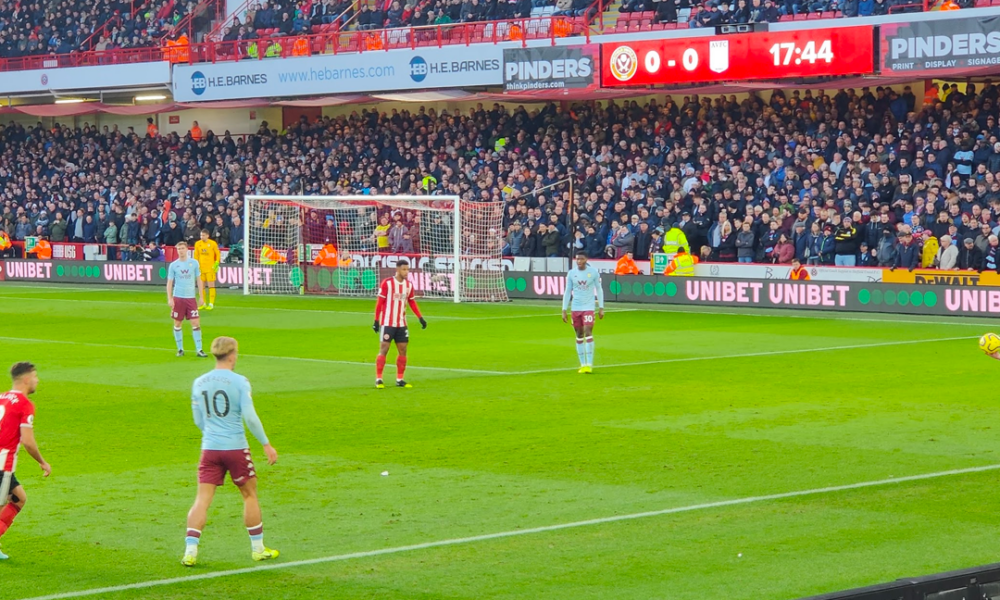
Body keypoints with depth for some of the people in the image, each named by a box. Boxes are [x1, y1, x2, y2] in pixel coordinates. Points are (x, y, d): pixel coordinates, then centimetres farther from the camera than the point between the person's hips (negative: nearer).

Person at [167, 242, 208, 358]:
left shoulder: (194, 263, 3)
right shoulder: (173, 265, 1)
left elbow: (199, 280, 8)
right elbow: (169, 283, 2)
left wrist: (201, 297, 4)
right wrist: (169, 299, -7)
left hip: (191, 297, 0)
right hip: (178, 298, 0)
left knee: (196, 323, -5)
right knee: (177, 324, 5)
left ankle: (199, 350, -1)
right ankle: (180, 349, 17)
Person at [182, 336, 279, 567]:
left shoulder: (199, 383, 5)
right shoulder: (239, 382, -9)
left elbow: (198, 420, 14)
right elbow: (250, 416, -12)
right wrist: (266, 444, -4)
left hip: (209, 448, 3)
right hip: (236, 448, -3)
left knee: (202, 499, 2)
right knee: (249, 495, 13)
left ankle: (190, 551, -8)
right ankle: (258, 548, 21)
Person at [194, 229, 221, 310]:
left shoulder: (213, 243, -5)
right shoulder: (197, 244, 5)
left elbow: (218, 254, 3)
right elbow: (196, 255, 13)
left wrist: (216, 264, -6)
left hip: (210, 268, -4)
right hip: (201, 267, 4)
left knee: (211, 285, -4)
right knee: (201, 286, 6)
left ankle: (211, 304, 0)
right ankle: (203, 304, 15)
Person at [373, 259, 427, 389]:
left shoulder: (409, 285, 5)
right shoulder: (387, 283, -9)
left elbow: (412, 303, 15)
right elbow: (380, 302, -6)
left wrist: (420, 318, 6)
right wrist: (376, 321, -8)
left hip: (401, 324, 5)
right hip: (387, 323, -5)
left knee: (402, 350, 5)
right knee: (383, 349, -5)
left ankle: (400, 379, 12)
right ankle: (378, 379, 0)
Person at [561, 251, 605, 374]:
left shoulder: (593, 272, -1)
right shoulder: (571, 273, 4)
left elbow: (599, 289, 6)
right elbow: (567, 292, 10)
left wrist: (601, 307, 2)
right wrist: (564, 310, 6)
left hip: (589, 307, -3)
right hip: (575, 308, 3)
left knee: (588, 333, -13)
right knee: (579, 336, 5)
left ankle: (589, 364, -12)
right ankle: (582, 364, 12)